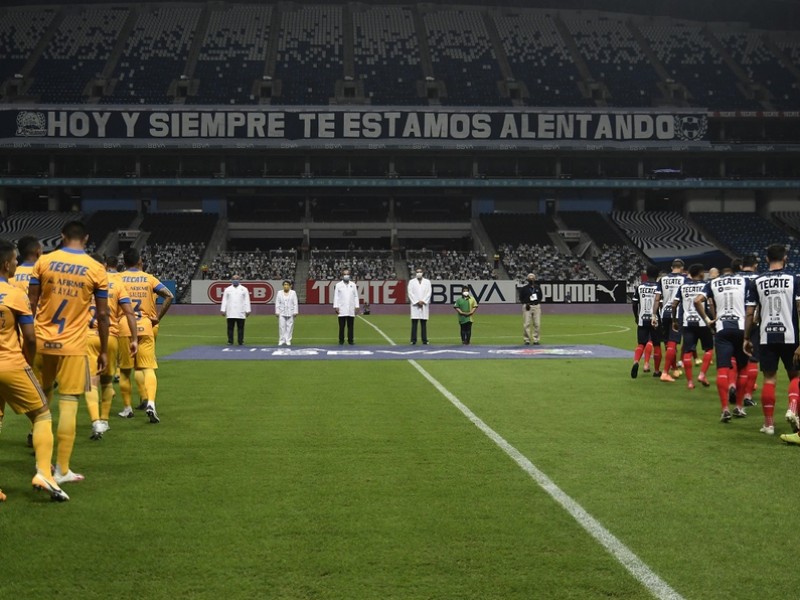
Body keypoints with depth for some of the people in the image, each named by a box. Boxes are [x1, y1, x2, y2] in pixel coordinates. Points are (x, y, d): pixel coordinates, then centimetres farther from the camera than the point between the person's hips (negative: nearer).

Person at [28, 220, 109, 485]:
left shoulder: (43, 261, 1)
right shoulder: (96, 269, -3)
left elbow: (31, 304, 2)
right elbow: (102, 314, -2)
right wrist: (103, 351, 7)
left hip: (42, 341, 2)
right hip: (73, 345, -2)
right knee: (68, 403, 1)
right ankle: (62, 470, 3)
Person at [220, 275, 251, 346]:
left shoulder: (244, 289, 10)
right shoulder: (227, 289, 12)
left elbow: (247, 301, 6)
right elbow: (224, 300, 10)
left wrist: (247, 310, 0)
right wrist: (223, 310, 2)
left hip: (240, 313, -1)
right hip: (230, 313, 1)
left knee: (240, 328, -1)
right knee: (230, 328, -1)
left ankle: (240, 341, 4)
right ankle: (230, 341, 3)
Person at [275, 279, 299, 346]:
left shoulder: (293, 293, 5)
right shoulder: (279, 293, 8)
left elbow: (295, 303, 1)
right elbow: (277, 303, 6)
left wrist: (295, 312, -6)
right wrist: (277, 312, -1)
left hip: (290, 313, -1)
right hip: (282, 313, 1)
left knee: (290, 327, -1)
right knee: (282, 327, -2)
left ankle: (288, 340, 4)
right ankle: (281, 340, 2)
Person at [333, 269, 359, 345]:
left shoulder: (353, 285, 12)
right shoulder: (338, 285, 7)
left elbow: (356, 296, 10)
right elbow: (336, 296, 4)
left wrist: (356, 306, 3)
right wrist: (336, 307, -4)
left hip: (351, 310, 1)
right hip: (342, 310, -1)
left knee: (350, 326, 1)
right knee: (342, 326, 0)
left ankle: (350, 340, 5)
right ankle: (341, 341, 4)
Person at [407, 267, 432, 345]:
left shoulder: (427, 282, 13)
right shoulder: (411, 282, 10)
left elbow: (429, 293, 5)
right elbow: (410, 293, 1)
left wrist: (423, 301, -7)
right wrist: (417, 302, -8)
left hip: (424, 305, 1)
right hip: (415, 305, -1)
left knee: (424, 324, 0)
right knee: (414, 323, -5)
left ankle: (424, 340, 1)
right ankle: (413, 340, -5)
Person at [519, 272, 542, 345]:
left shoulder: (538, 288, 12)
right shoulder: (524, 288, 0)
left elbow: (540, 297, 20)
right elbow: (521, 298, 3)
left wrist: (539, 303, 3)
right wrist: (526, 304, -10)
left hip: (536, 306, 3)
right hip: (527, 306, -3)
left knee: (537, 324, 1)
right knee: (526, 324, -7)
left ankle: (536, 340, 8)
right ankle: (526, 340, 1)